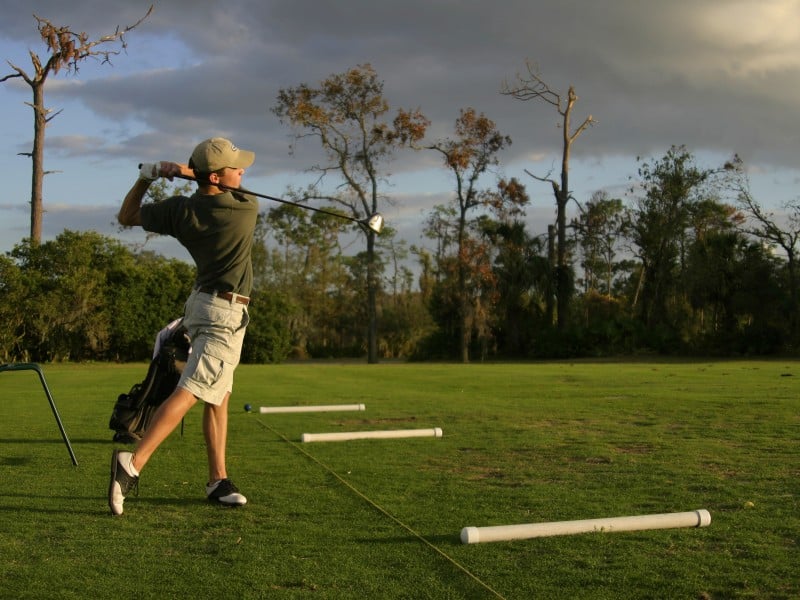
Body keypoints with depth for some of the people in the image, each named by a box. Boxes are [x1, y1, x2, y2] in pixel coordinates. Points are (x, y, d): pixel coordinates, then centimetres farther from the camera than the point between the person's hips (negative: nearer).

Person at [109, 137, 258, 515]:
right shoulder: (246, 207, -13)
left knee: (219, 397, 13)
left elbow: (126, 216, 14)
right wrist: (188, 172, 4)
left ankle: (218, 480, 16)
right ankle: (133, 463, -24)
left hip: (204, 304, 8)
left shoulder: (179, 210, -1)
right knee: (190, 392, -14)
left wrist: (145, 177, 11)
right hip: (224, 313, -8)